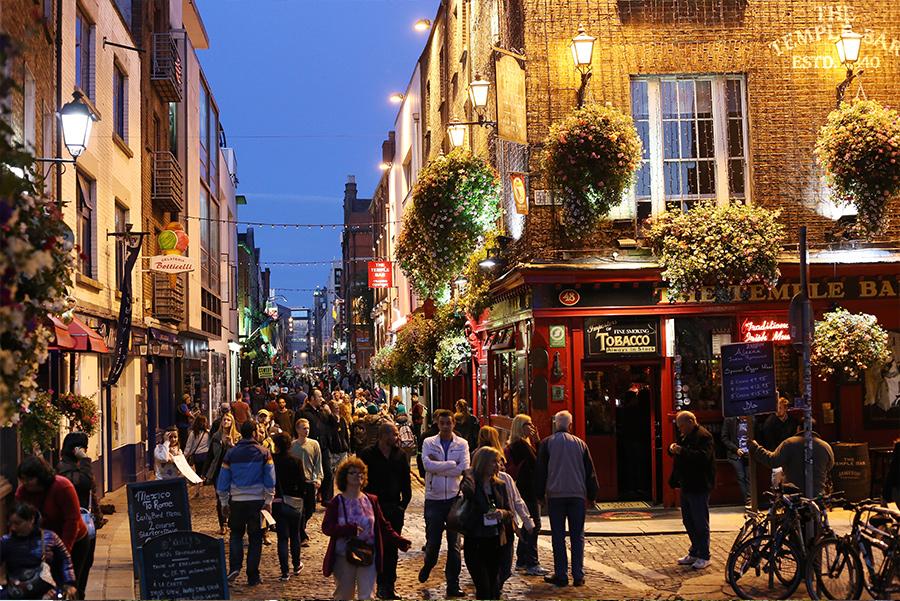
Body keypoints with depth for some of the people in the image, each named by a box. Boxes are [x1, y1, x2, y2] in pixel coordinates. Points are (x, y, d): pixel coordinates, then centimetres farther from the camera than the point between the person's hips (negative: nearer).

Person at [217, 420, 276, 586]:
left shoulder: (231, 453, 1)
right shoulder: (264, 453, -3)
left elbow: (223, 480, 5)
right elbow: (270, 480, -3)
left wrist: (224, 502, 14)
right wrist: (269, 501, 4)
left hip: (236, 500, 1)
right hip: (257, 500, -1)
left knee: (236, 534, 19)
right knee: (255, 538, 7)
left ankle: (234, 567, -1)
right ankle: (253, 577, 9)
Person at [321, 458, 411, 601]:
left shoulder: (371, 501, 3)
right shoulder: (336, 503, -5)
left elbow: (383, 526, 6)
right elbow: (326, 527, -14)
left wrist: (399, 541, -7)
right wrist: (350, 530, -26)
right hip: (344, 558, -1)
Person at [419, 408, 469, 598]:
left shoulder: (462, 444, 2)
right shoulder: (429, 443, 1)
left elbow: (464, 468, -12)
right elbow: (427, 464, -16)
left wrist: (438, 466, -12)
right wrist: (451, 464, -14)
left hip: (455, 497, 0)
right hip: (433, 498, 0)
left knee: (454, 543, 4)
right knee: (433, 541, 7)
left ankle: (453, 584, 11)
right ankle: (428, 565, 39)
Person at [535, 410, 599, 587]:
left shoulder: (547, 443, 0)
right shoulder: (580, 443, 6)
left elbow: (540, 471, 0)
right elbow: (590, 471, 9)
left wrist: (540, 493, 7)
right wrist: (592, 494, 16)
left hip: (555, 494, -1)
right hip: (577, 494, 2)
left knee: (558, 537, 3)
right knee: (577, 536, 6)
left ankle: (561, 575, 2)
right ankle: (578, 576, 4)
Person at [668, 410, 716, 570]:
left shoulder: (703, 436, -13)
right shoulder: (684, 436, 16)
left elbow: (703, 457, -27)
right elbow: (678, 457, 26)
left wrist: (682, 451, -28)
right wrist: (673, 449, 3)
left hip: (699, 487, -9)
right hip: (686, 485, 9)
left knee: (700, 522, -3)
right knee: (688, 521, 15)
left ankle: (703, 556, 4)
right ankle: (694, 553, 25)